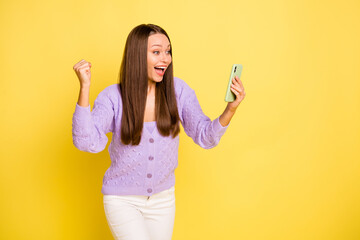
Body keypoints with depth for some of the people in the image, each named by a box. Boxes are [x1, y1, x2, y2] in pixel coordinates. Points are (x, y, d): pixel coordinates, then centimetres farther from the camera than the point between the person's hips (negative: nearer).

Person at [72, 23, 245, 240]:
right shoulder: (113, 97, -15)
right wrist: (85, 88, -31)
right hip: (123, 200, -3)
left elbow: (205, 137, -7)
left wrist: (231, 109, -24)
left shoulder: (178, 90, -9)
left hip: (163, 199, 3)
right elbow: (87, 142, -25)